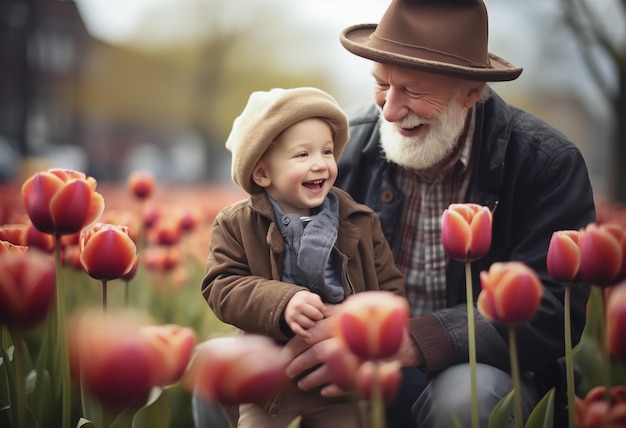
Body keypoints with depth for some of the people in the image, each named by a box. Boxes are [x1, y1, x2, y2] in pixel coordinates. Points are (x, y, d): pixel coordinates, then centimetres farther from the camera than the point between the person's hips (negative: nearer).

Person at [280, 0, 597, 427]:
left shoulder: (546, 163, -12)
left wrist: (411, 342, -34)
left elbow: (551, 309, -20)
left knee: (465, 392, -38)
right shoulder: (347, 145, -2)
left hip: (486, 376, -2)